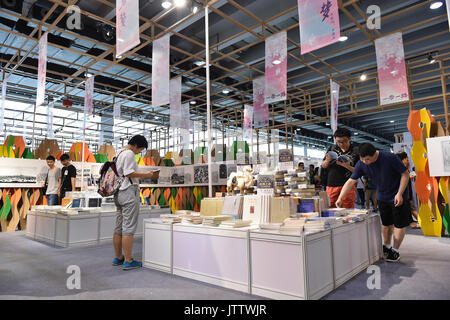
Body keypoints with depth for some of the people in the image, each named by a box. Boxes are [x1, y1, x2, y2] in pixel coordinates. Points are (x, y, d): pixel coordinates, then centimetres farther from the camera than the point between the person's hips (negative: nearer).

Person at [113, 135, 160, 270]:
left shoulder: (120, 153, 21)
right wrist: (148, 175, -15)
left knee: (119, 227, 13)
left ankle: (118, 258, 22)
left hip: (119, 193, 10)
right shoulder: (129, 153, -9)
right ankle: (128, 261, -3)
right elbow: (129, 173, -18)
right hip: (129, 192, -10)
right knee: (128, 227, -7)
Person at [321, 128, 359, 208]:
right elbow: (323, 166, 14)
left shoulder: (355, 152, 0)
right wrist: (327, 160, -9)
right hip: (331, 185, 3)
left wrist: (347, 166, -19)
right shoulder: (332, 149, 9)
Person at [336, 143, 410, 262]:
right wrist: (340, 198, -21)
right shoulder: (361, 164, -14)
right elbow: (351, 181, -13)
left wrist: (399, 194, -22)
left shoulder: (390, 158, -26)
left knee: (399, 223, 0)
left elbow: (405, 174, -16)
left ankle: (395, 250, 15)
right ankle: (386, 247, 32)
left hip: (398, 196, -4)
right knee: (386, 223, 14)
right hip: (382, 197, 4)